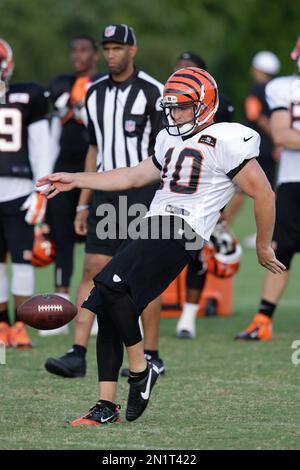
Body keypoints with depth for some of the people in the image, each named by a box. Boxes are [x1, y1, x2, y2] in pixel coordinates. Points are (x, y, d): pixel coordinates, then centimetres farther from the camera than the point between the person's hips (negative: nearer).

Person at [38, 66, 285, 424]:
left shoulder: (224, 142, -7)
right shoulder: (171, 141, 21)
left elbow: (264, 193, -4)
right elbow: (134, 177, 32)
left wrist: (263, 247, 4)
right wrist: (75, 180, 30)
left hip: (181, 233, -9)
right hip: (153, 230, 9)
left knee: (112, 287, -25)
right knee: (108, 307, 0)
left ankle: (140, 369, -10)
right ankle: (106, 406, 4)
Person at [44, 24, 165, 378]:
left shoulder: (152, 92, -6)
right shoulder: (95, 94, 12)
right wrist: (83, 205, 16)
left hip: (142, 191, -5)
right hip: (105, 194, 5)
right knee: (92, 271, -3)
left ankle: (151, 357, 9)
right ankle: (77, 355, -7)